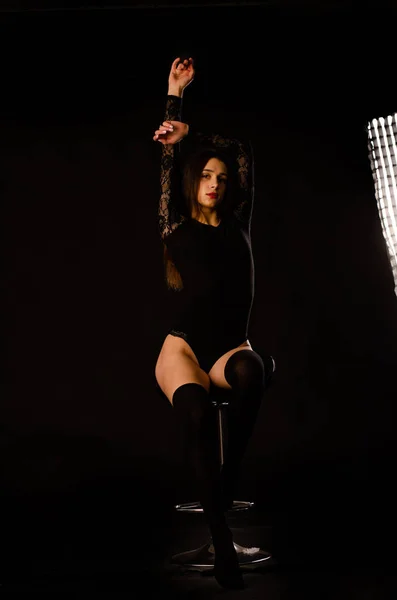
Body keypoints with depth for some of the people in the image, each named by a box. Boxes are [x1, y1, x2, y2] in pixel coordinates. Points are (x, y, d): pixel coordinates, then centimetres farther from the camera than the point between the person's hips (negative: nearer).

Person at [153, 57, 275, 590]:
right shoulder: (176, 227, 10)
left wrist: (191, 132, 16)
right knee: (198, 414, -34)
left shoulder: (236, 224, 15)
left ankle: (228, 484, -23)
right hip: (183, 346, -1)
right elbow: (168, 163, 12)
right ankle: (221, 536, -29)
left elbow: (245, 155, 17)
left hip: (230, 346, 2)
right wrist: (175, 94, 18)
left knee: (251, 371, -37)